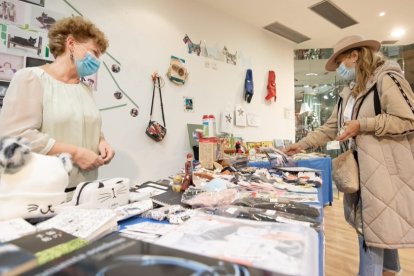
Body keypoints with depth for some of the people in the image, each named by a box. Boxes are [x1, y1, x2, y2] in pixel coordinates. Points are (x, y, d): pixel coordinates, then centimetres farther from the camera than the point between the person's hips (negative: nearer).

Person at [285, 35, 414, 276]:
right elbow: (329, 128, 16)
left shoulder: (386, 79, -8)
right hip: (360, 170, 8)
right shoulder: (348, 93, 16)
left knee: (374, 229, -4)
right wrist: (301, 145, 11)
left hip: (383, 170, -7)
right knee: (380, 227, 17)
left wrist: (362, 125, -19)